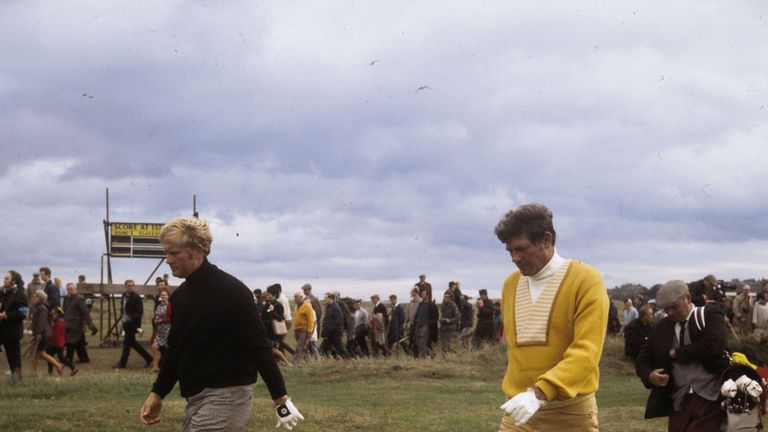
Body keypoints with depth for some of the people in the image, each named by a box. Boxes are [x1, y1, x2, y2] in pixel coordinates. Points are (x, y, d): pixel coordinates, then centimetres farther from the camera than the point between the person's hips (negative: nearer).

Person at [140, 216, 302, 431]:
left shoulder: (231, 291, -14)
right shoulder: (180, 295, 11)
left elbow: (259, 346, -16)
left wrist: (281, 399, -18)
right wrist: (157, 393, 17)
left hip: (226, 396, -8)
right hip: (196, 398, 8)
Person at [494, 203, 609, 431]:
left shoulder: (586, 280, -10)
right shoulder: (510, 283, 9)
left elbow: (586, 352, -19)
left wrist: (540, 392, -29)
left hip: (569, 412, -4)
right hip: (519, 409, 5)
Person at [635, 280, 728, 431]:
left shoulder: (710, 314, 1)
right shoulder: (660, 329, 13)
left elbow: (714, 345, -17)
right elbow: (642, 361, 18)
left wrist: (676, 353, -7)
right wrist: (650, 375, -7)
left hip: (710, 398, -5)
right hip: (679, 402, 5)